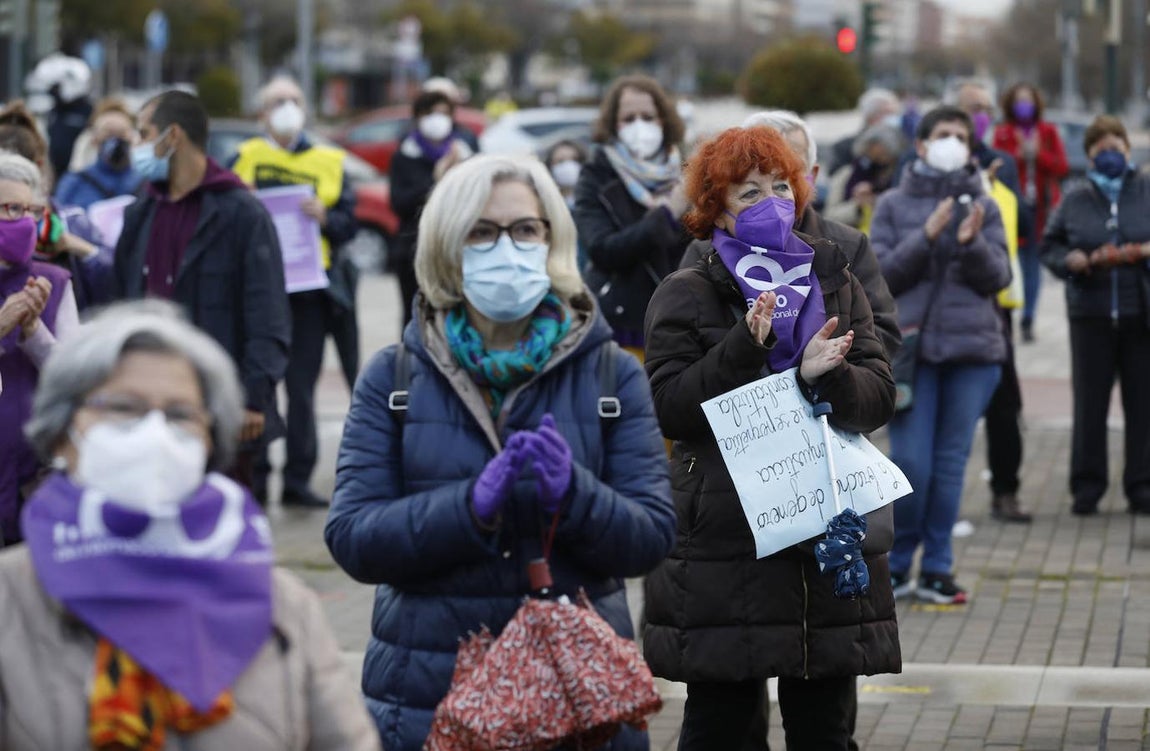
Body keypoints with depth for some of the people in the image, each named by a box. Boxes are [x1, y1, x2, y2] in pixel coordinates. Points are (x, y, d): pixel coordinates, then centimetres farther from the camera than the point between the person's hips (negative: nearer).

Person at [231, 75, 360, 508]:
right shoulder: (245, 158, 9)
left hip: (309, 286, 1)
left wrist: (325, 218, -12)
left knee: (302, 387, 3)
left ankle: (298, 480, 8)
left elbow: (350, 224, 8)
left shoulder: (328, 162, 13)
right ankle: (253, 476, 5)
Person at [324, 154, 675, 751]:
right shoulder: (392, 378, 3)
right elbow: (350, 537, -7)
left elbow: (651, 537, -4)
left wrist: (572, 493, -22)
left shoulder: (612, 376, 4)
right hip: (427, 694, 0)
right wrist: (472, 505, -22)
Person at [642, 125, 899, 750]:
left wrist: (825, 376, -16)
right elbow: (669, 407, -9)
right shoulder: (686, 296, 3)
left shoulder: (837, 284, 13)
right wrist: (744, 348, -20)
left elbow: (878, 398, 4)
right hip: (725, 542, -3)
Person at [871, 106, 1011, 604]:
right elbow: (881, 275, -1)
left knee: (950, 464, 4)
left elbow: (998, 278, 3)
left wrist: (973, 243, -16)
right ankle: (897, 565, 11)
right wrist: (926, 237, -14)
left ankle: (937, 569, 12)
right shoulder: (894, 205, 6)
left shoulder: (982, 207, 9)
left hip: (973, 348, 2)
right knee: (910, 464, -7)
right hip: (910, 347, -2)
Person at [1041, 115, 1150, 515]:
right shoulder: (1075, 201, 10)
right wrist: (1080, 261, -7)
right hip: (1091, 314, 1)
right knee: (1090, 401, 1)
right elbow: (1050, 247, 11)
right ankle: (1087, 485, 10)